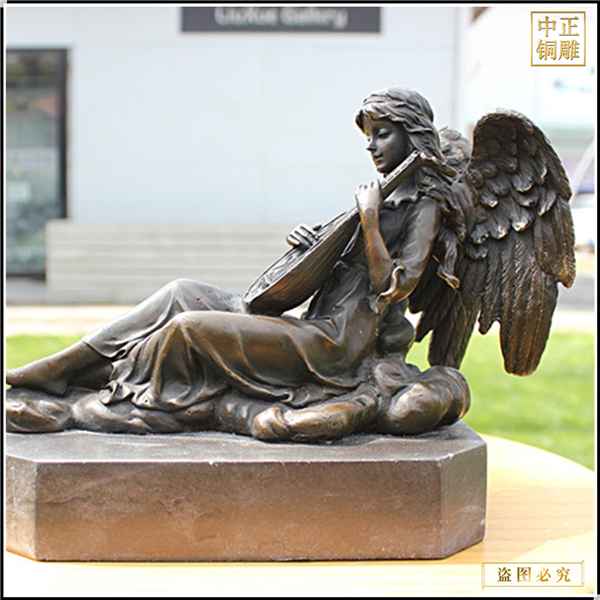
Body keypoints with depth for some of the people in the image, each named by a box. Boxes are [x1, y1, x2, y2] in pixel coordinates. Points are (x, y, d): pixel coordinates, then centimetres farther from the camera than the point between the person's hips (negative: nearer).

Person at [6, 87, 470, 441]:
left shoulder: (426, 203, -7)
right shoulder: (387, 193, 20)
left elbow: (393, 288, -17)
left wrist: (369, 219, -18)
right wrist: (314, 246, -1)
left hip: (334, 344, -9)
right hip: (316, 326, 9)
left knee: (189, 326, -17)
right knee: (183, 293, 0)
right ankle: (51, 376, -2)